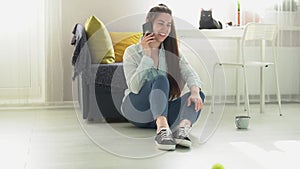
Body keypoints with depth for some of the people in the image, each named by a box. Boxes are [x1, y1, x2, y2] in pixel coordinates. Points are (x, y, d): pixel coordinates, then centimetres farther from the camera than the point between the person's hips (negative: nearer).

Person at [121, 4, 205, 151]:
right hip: (137, 109, -4)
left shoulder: (172, 53, 10)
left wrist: (195, 92, -30)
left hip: (162, 109, 4)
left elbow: (190, 73, -9)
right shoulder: (132, 52, -3)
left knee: (199, 95, -21)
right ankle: (162, 129, -54)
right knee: (160, 79, -31)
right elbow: (134, 87, -16)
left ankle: (182, 128, -50)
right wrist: (147, 55, -18)